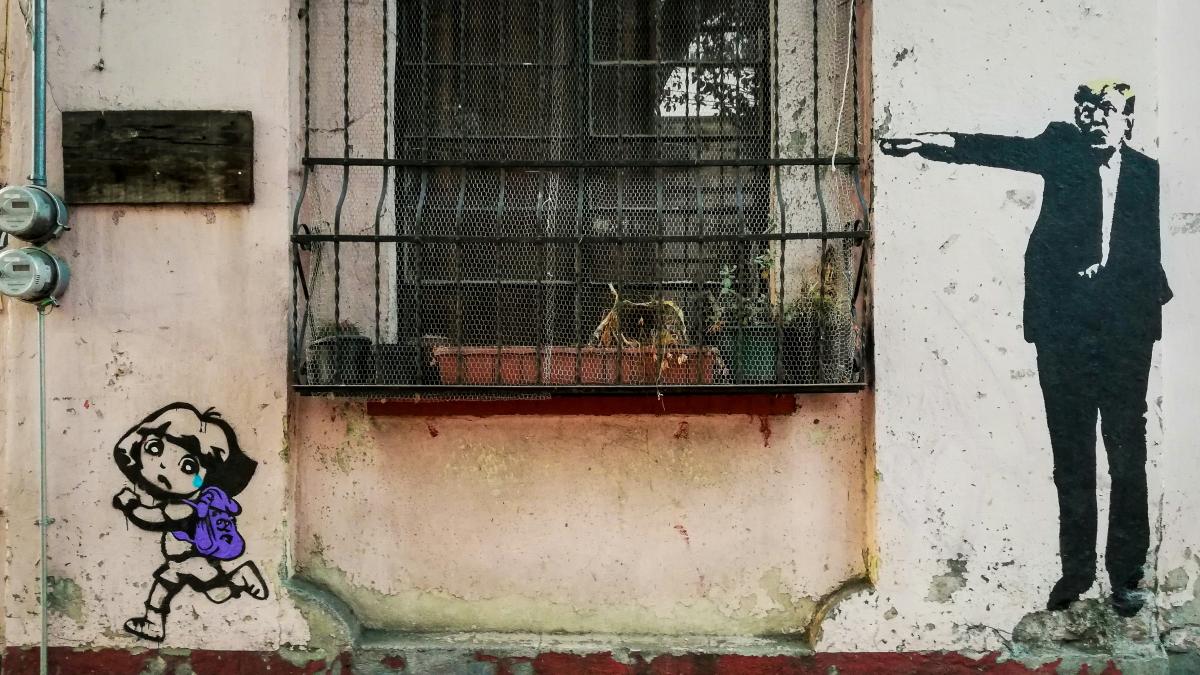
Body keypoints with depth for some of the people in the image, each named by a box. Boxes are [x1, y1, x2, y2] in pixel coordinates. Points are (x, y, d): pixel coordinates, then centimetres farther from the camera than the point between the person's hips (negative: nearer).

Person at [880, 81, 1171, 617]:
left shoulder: (1148, 173, 9)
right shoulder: (1063, 151, 5)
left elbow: (1152, 250, 11)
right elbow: (1004, 149, -11)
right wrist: (936, 142, -27)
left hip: (1124, 336, 0)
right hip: (1062, 329, 0)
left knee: (1128, 460, 3)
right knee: (1071, 458, 7)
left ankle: (1126, 575, 15)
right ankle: (1075, 568, 19)